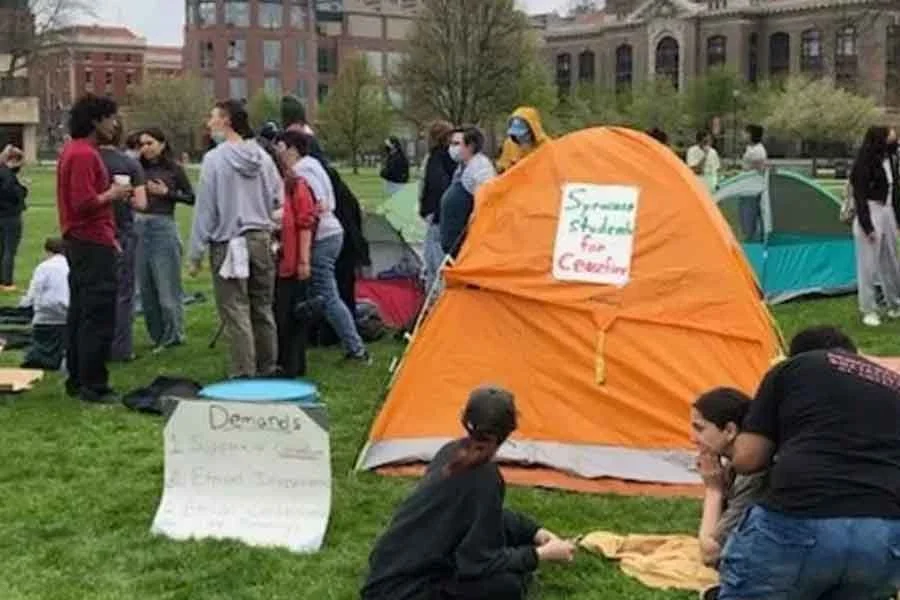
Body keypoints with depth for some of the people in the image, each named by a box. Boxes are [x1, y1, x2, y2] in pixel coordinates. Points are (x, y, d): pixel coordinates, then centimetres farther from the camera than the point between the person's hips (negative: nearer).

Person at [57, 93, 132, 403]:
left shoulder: (74, 150, 15)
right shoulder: (84, 155, -17)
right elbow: (84, 203, -24)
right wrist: (113, 194, -9)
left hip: (79, 242, 11)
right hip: (93, 245, -11)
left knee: (80, 314, 14)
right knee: (99, 318, -7)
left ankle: (77, 380, 21)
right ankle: (93, 386, -3)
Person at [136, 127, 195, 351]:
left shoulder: (174, 169, 0)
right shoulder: (139, 169, 8)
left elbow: (192, 198, 2)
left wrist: (167, 192, -7)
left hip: (164, 227, -4)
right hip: (140, 227, 4)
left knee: (167, 286, 0)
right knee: (146, 287, 9)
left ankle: (173, 336, 11)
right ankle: (156, 335, 21)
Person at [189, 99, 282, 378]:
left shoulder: (215, 159, -12)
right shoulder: (263, 157, 3)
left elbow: (204, 207, -10)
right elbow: (278, 199, 10)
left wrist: (196, 254, -5)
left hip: (229, 243, -6)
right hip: (262, 239, 6)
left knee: (236, 312, -1)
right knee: (263, 308, 14)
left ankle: (244, 374, 1)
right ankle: (268, 369, 23)